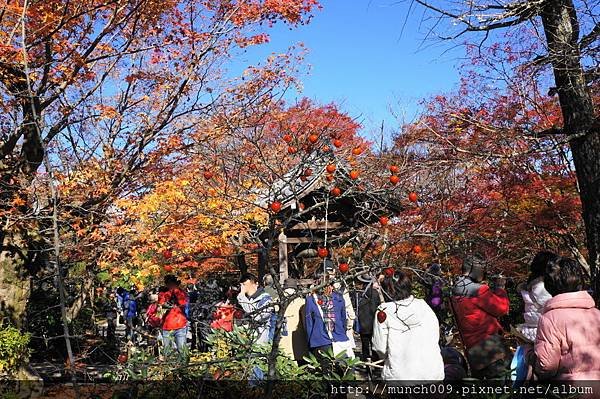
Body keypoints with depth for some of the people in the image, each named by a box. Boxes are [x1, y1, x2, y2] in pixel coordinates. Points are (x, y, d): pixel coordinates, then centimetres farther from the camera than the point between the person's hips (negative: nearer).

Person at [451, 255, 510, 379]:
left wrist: (494, 288, 13)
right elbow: (502, 308, -10)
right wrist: (500, 288, 2)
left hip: (471, 346, 9)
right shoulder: (478, 290, -17)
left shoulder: (456, 292, 10)